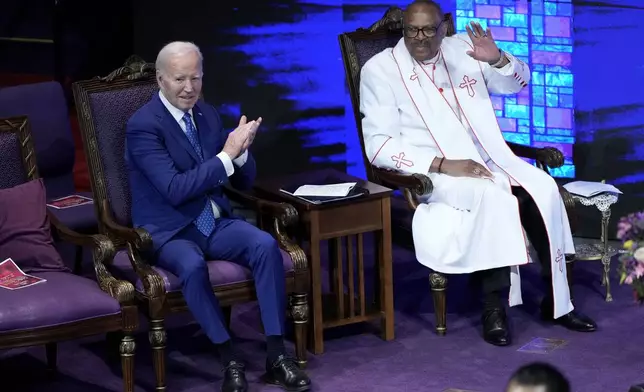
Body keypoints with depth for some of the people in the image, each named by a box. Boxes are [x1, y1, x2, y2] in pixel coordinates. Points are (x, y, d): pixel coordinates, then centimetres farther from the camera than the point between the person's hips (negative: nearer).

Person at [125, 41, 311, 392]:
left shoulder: (207, 115, 8)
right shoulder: (143, 125, -13)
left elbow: (244, 181, 10)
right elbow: (175, 189, -23)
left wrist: (240, 150, -13)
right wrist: (226, 155, -24)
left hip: (216, 222, 6)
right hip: (169, 231, -6)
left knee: (266, 245, -22)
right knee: (192, 265, -37)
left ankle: (276, 357, -22)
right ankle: (230, 360, -25)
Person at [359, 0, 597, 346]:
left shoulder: (462, 49, 8)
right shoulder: (380, 70, -5)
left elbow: (518, 82, 14)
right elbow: (379, 146, -13)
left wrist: (497, 58, -10)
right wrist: (444, 165, -22)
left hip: (491, 159, 5)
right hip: (432, 174, -5)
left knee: (543, 189, -22)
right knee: (496, 198, -34)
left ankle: (556, 301, -13)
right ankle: (494, 305, -24)